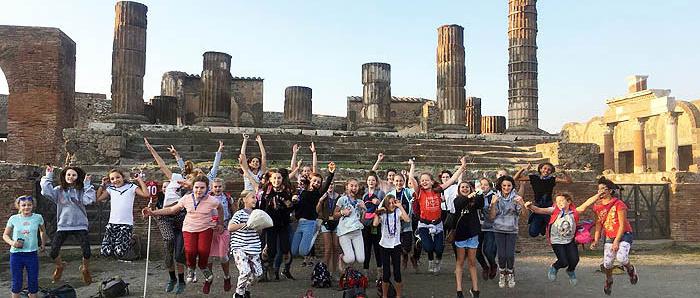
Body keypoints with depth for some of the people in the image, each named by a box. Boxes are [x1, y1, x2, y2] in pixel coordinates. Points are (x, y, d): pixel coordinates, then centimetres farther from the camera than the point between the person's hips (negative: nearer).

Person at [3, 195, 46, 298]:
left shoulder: (38, 217, -1)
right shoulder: (13, 218, -3)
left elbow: (43, 231, 18)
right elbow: (5, 235, 6)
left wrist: (43, 244, 19)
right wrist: (12, 242, -12)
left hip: (32, 254, 1)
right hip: (16, 254, 0)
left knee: (33, 282, 8)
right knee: (16, 283, 8)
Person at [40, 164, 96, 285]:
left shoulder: (82, 190, 1)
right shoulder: (59, 190, 4)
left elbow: (89, 200, -15)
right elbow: (46, 192, -14)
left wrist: (87, 184, -12)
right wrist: (48, 176, -6)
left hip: (80, 226, -1)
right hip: (63, 226, 1)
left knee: (87, 252, -11)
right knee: (53, 253, -3)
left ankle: (85, 269, 22)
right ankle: (60, 266, 34)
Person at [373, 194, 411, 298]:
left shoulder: (398, 212, -5)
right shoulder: (382, 214, -2)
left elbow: (407, 220, -24)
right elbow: (375, 224, -19)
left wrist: (400, 206, -20)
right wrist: (378, 212, -13)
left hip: (396, 245, -1)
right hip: (385, 246, 1)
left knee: (397, 272, 4)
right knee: (386, 273, 4)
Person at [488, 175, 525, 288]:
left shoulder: (516, 198, -3)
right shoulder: (496, 198, -1)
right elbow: (492, 216, -3)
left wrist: (521, 204, -29)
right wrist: (493, 204, -18)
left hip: (512, 230, 0)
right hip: (499, 229, 1)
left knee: (510, 254, -5)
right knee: (501, 254, -1)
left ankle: (510, 274, 19)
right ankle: (502, 274, 21)